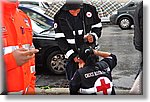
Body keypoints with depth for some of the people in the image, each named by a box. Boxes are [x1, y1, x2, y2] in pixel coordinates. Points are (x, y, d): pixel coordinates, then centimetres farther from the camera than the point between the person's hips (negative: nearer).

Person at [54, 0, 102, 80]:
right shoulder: (60, 16, -11)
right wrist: (72, 55, -16)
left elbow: (97, 27, 6)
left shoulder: (90, 10, -8)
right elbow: (60, 39, -8)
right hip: (72, 54, -1)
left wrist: (93, 36, -16)